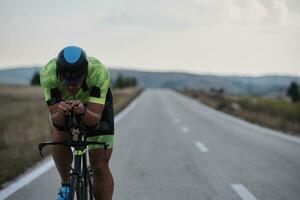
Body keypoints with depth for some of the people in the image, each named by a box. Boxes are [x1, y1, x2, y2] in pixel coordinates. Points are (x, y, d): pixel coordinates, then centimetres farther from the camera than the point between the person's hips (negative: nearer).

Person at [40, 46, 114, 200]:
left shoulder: (99, 72, -40)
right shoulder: (48, 73, -37)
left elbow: (95, 119, -40)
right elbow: (56, 122, -35)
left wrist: (83, 111, -60)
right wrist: (61, 113, -56)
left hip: (97, 104, -1)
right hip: (63, 102, 1)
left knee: (100, 166, -7)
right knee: (58, 138, -28)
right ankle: (65, 185, -3)